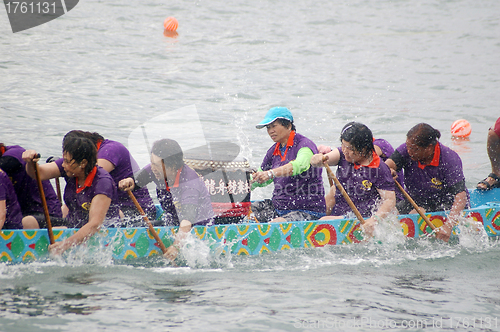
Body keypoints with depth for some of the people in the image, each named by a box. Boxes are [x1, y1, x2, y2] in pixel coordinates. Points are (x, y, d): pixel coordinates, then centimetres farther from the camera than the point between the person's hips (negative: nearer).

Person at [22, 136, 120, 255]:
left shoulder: (103, 182, -24)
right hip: (73, 229, 6)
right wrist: (30, 162, -30)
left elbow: (95, 225, -31)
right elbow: (39, 173, -6)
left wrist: (65, 245, -40)